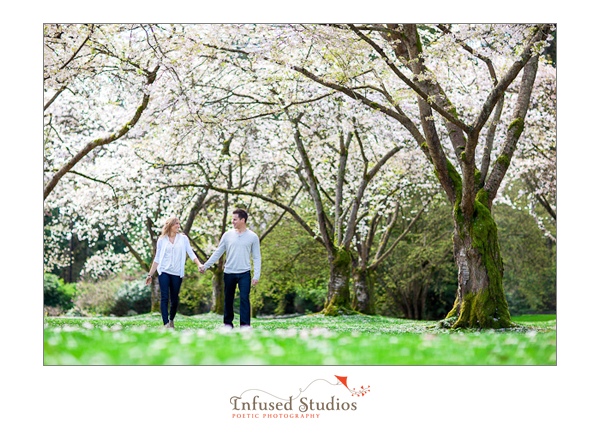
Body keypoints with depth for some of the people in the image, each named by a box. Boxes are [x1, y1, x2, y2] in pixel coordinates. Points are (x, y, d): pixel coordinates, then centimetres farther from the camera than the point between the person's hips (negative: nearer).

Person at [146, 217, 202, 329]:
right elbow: (157, 258, 11)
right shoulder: (162, 240, 7)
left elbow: (191, 253, 4)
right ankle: (166, 325, -13)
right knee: (164, 298, -10)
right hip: (164, 272, -1)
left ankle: (171, 320, 29)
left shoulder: (183, 238, 8)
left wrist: (198, 264, -14)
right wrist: (150, 275, 11)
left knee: (175, 300, 5)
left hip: (177, 273, 1)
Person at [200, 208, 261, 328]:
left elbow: (257, 257, 2)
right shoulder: (227, 235, 5)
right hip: (229, 273, 2)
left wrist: (256, 276, -5)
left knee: (244, 298, -10)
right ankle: (228, 323, 19)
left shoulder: (252, 237, 1)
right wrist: (205, 266, 4)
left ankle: (245, 325, -10)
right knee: (228, 300, 8)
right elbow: (217, 253, 10)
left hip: (244, 273, -2)